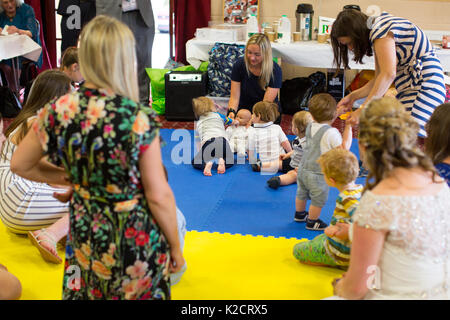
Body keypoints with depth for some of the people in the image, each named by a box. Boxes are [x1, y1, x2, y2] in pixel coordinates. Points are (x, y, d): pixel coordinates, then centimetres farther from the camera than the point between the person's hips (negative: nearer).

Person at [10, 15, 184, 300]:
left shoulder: (58, 111, -10)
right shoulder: (139, 119, -24)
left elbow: (20, 165, 5)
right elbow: (159, 196, -18)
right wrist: (176, 247, -4)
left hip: (83, 233, 4)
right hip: (135, 239, -4)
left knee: (89, 291, 26)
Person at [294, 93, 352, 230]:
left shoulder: (310, 126, -1)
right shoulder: (331, 133, -25)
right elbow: (344, 147, -21)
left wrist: (337, 114, 9)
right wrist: (348, 127, -16)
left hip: (303, 169, 8)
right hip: (318, 174, -8)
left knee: (301, 194, 27)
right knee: (318, 199, 12)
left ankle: (299, 214, 48)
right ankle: (312, 222, 25)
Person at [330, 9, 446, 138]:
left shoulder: (379, 28, -14)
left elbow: (389, 74, -25)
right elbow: (379, 79, 17)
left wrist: (362, 110, -24)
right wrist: (353, 96, 11)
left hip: (424, 82, -10)